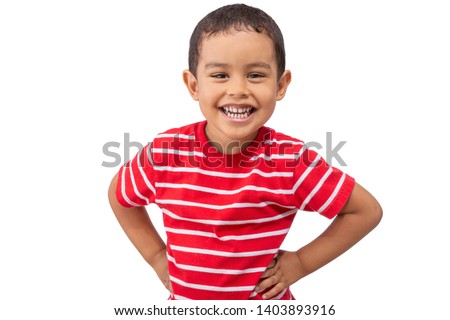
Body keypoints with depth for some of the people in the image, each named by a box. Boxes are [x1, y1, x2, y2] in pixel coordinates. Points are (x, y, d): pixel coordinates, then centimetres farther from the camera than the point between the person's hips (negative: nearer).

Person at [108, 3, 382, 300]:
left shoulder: (291, 160, -22)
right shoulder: (163, 153, -17)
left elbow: (367, 210, -11)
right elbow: (120, 196, 4)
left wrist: (300, 262, -12)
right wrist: (156, 256, -2)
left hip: (264, 298, -1)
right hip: (183, 295, 2)